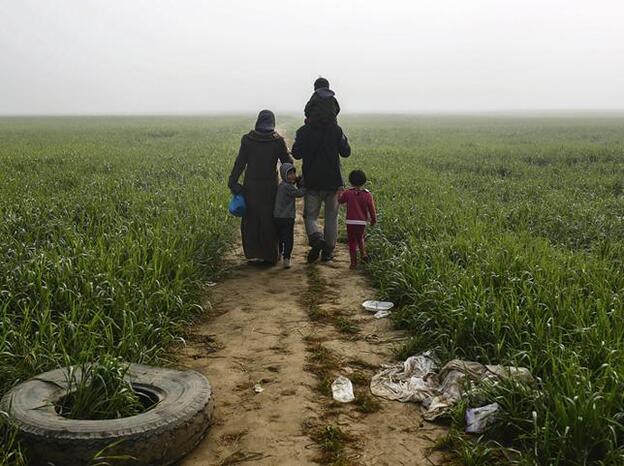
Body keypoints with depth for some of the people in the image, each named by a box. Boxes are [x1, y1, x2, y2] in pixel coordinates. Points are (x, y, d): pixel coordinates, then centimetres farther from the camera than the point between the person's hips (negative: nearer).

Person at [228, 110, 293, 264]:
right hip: (270, 186, 0)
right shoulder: (278, 141, -7)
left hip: (251, 185, 0)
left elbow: (240, 163, -5)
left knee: (251, 218, 13)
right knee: (269, 220, 10)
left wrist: (233, 182, 1)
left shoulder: (247, 140, -5)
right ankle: (270, 255, 15)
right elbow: (288, 162, -2)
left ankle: (252, 252, 11)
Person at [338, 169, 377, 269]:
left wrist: (340, 193, 32)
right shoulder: (367, 195, -4)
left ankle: (353, 262, 5)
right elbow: (372, 209, -1)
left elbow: (339, 201, 14)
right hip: (362, 222, 2)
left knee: (352, 242, 6)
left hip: (350, 222, -2)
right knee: (360, 238, 27)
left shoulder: (347, 193, -5)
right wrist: (373, 220, 14)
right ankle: (363, 253, 9)